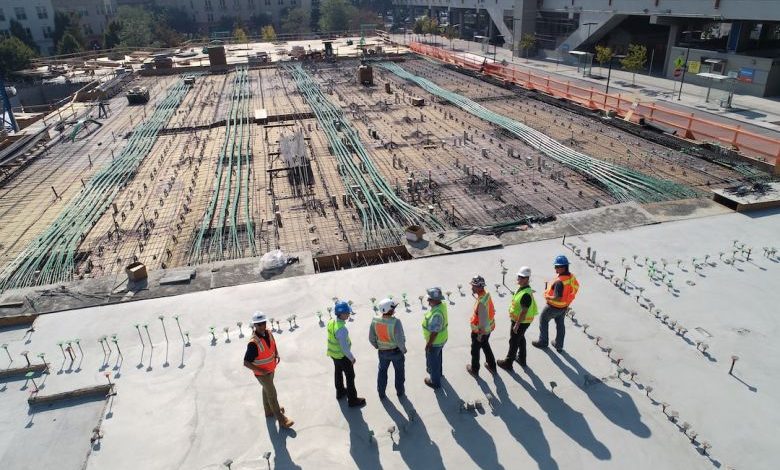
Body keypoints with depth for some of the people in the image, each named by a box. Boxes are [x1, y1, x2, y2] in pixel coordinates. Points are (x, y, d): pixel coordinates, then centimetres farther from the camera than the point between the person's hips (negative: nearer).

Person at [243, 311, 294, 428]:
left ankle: (269, 411, 49)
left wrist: (277, 355, -3)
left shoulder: (268, 333, -11)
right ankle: (281, 420, 20)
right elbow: (246, 363, -29)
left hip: (271, 369, 7)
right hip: (262, 373, -7)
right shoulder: (253, 343, -34)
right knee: (272, 394, 5)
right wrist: (261, 371, -25)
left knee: (267, 390, 27)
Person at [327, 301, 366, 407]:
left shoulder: (331, 322, -10)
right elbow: (344, 347, -29)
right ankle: (352, 400, 25)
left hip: (333, 354, 8)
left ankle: (340, 392, 50)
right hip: (342, 356, -8)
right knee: (350, 376, 10)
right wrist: (352, 358, -13)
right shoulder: (341, 329, -36)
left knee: (338, 372, 28)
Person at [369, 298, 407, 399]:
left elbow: (371, 338, -7)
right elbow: (400, 340, -29)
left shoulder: (375, 321, -18)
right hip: (396, 351, -3)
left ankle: (381, 394, 40)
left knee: (382, 371, 26)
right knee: (399, 371, 24)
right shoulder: (395, 322, -32)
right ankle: (400, 392, 42)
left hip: (382, 352, 3)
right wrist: (403, 350, -9)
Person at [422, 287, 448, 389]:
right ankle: (438, 372, 58)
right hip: (442, 338, 8)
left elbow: (434, 333, -30)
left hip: (435, 342, -8)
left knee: (432, 361, 16)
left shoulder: (436, 314, -40)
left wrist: (428, 345, -19)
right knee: (437, 357, 32)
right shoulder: (442, 304, -12)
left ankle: (435, 382, 37)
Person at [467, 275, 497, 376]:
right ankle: (492, 366, 45)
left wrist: (480, 334, -18)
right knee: (486, 346, 29)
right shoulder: (486, 294, -8)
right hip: (488, 328, 8)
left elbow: (483, 320, -29)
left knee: (475, 350, 15)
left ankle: (474, 370, 36)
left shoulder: (481, 302, -35)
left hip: (480, 330, -8)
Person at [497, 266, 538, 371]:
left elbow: (524, 312, -29)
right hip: (517, 319, 10)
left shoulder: (526, 294, -32)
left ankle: (508, 363, 21)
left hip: (521, 322, -10)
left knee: (514, 342, 6)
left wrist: (517, 325, -23)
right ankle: (522, 359, 42)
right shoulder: (521, 287, -1)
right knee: (521, 339, 24)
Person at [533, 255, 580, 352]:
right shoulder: (572, 277, -10)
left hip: (554, 307, -7)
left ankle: (543, 342, 32)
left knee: (543, 321, 17)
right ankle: (559, 345, 37)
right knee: (560, 324, 23)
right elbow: (575, 288, 6)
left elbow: (557, 298, -36)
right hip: (564, 307, 7)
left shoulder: (559, 282, -36)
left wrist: (548, 297, -19)